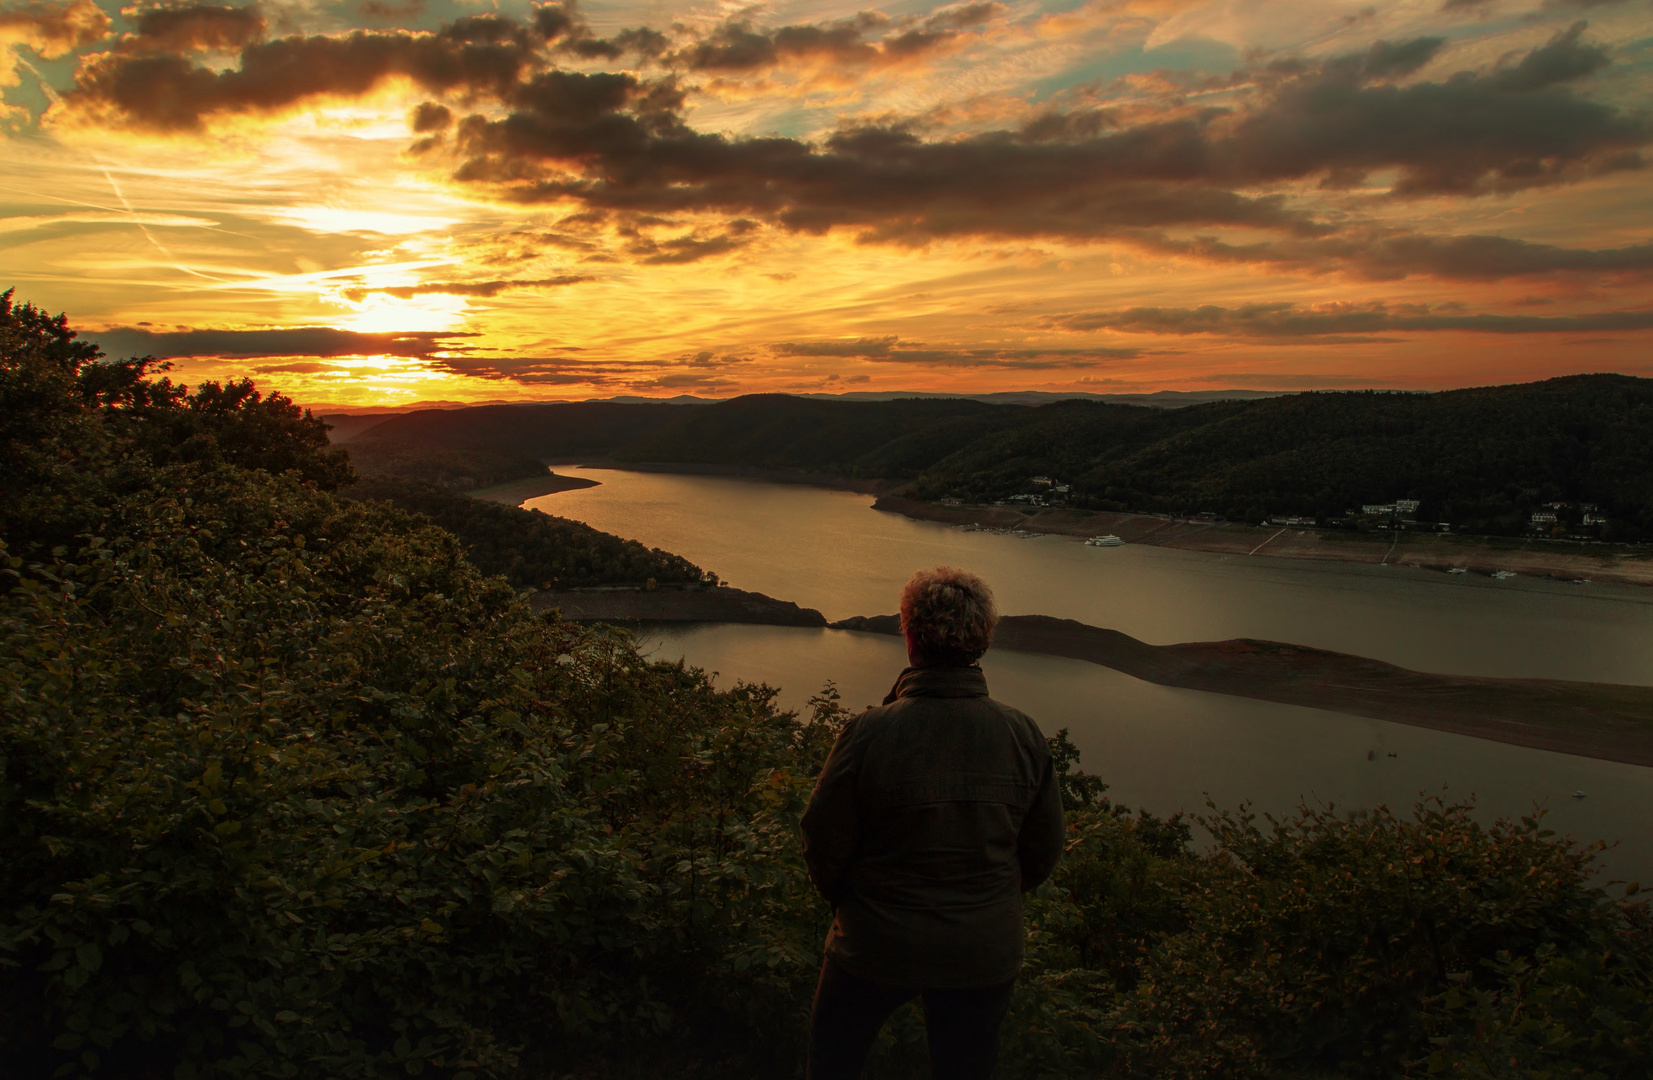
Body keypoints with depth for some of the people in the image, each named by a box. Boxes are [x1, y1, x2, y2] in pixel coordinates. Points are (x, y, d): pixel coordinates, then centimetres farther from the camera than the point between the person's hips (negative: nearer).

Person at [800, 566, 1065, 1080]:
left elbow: (824, 849, -13)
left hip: (877, 945, -2)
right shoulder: (1023, 735, -14)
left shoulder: (867, 734, -25)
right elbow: (1042, 854, -2)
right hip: (985, 955, 3)